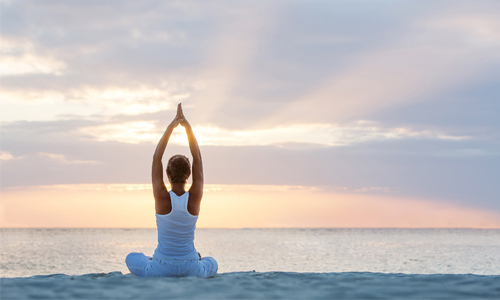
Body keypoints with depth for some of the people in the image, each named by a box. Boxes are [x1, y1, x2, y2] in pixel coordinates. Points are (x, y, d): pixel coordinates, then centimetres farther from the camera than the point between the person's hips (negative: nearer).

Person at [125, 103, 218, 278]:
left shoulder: (162, 197, -15)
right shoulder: (195, 198, -11)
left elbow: (156, 158, -7)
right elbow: (197, 158, -3)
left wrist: (171, 127, -6)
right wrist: (187, 126, -4)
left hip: (161, 270, -1)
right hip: (191, 270, 1)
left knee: (132, 258, 32)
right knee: (212, 263, 37)